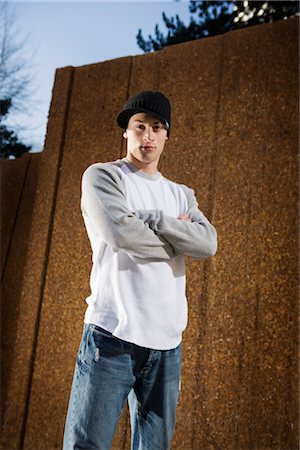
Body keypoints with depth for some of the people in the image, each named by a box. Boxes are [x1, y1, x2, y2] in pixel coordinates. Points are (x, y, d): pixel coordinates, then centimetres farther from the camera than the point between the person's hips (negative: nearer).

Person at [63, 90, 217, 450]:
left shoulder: (181, 195, 17)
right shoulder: (102, 175, 4)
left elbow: (208, 245, -1)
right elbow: (120, 232, -15)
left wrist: (150, 218, -11)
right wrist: (178, 238, 0)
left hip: (167, 343, 5)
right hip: (112, 336, -4)